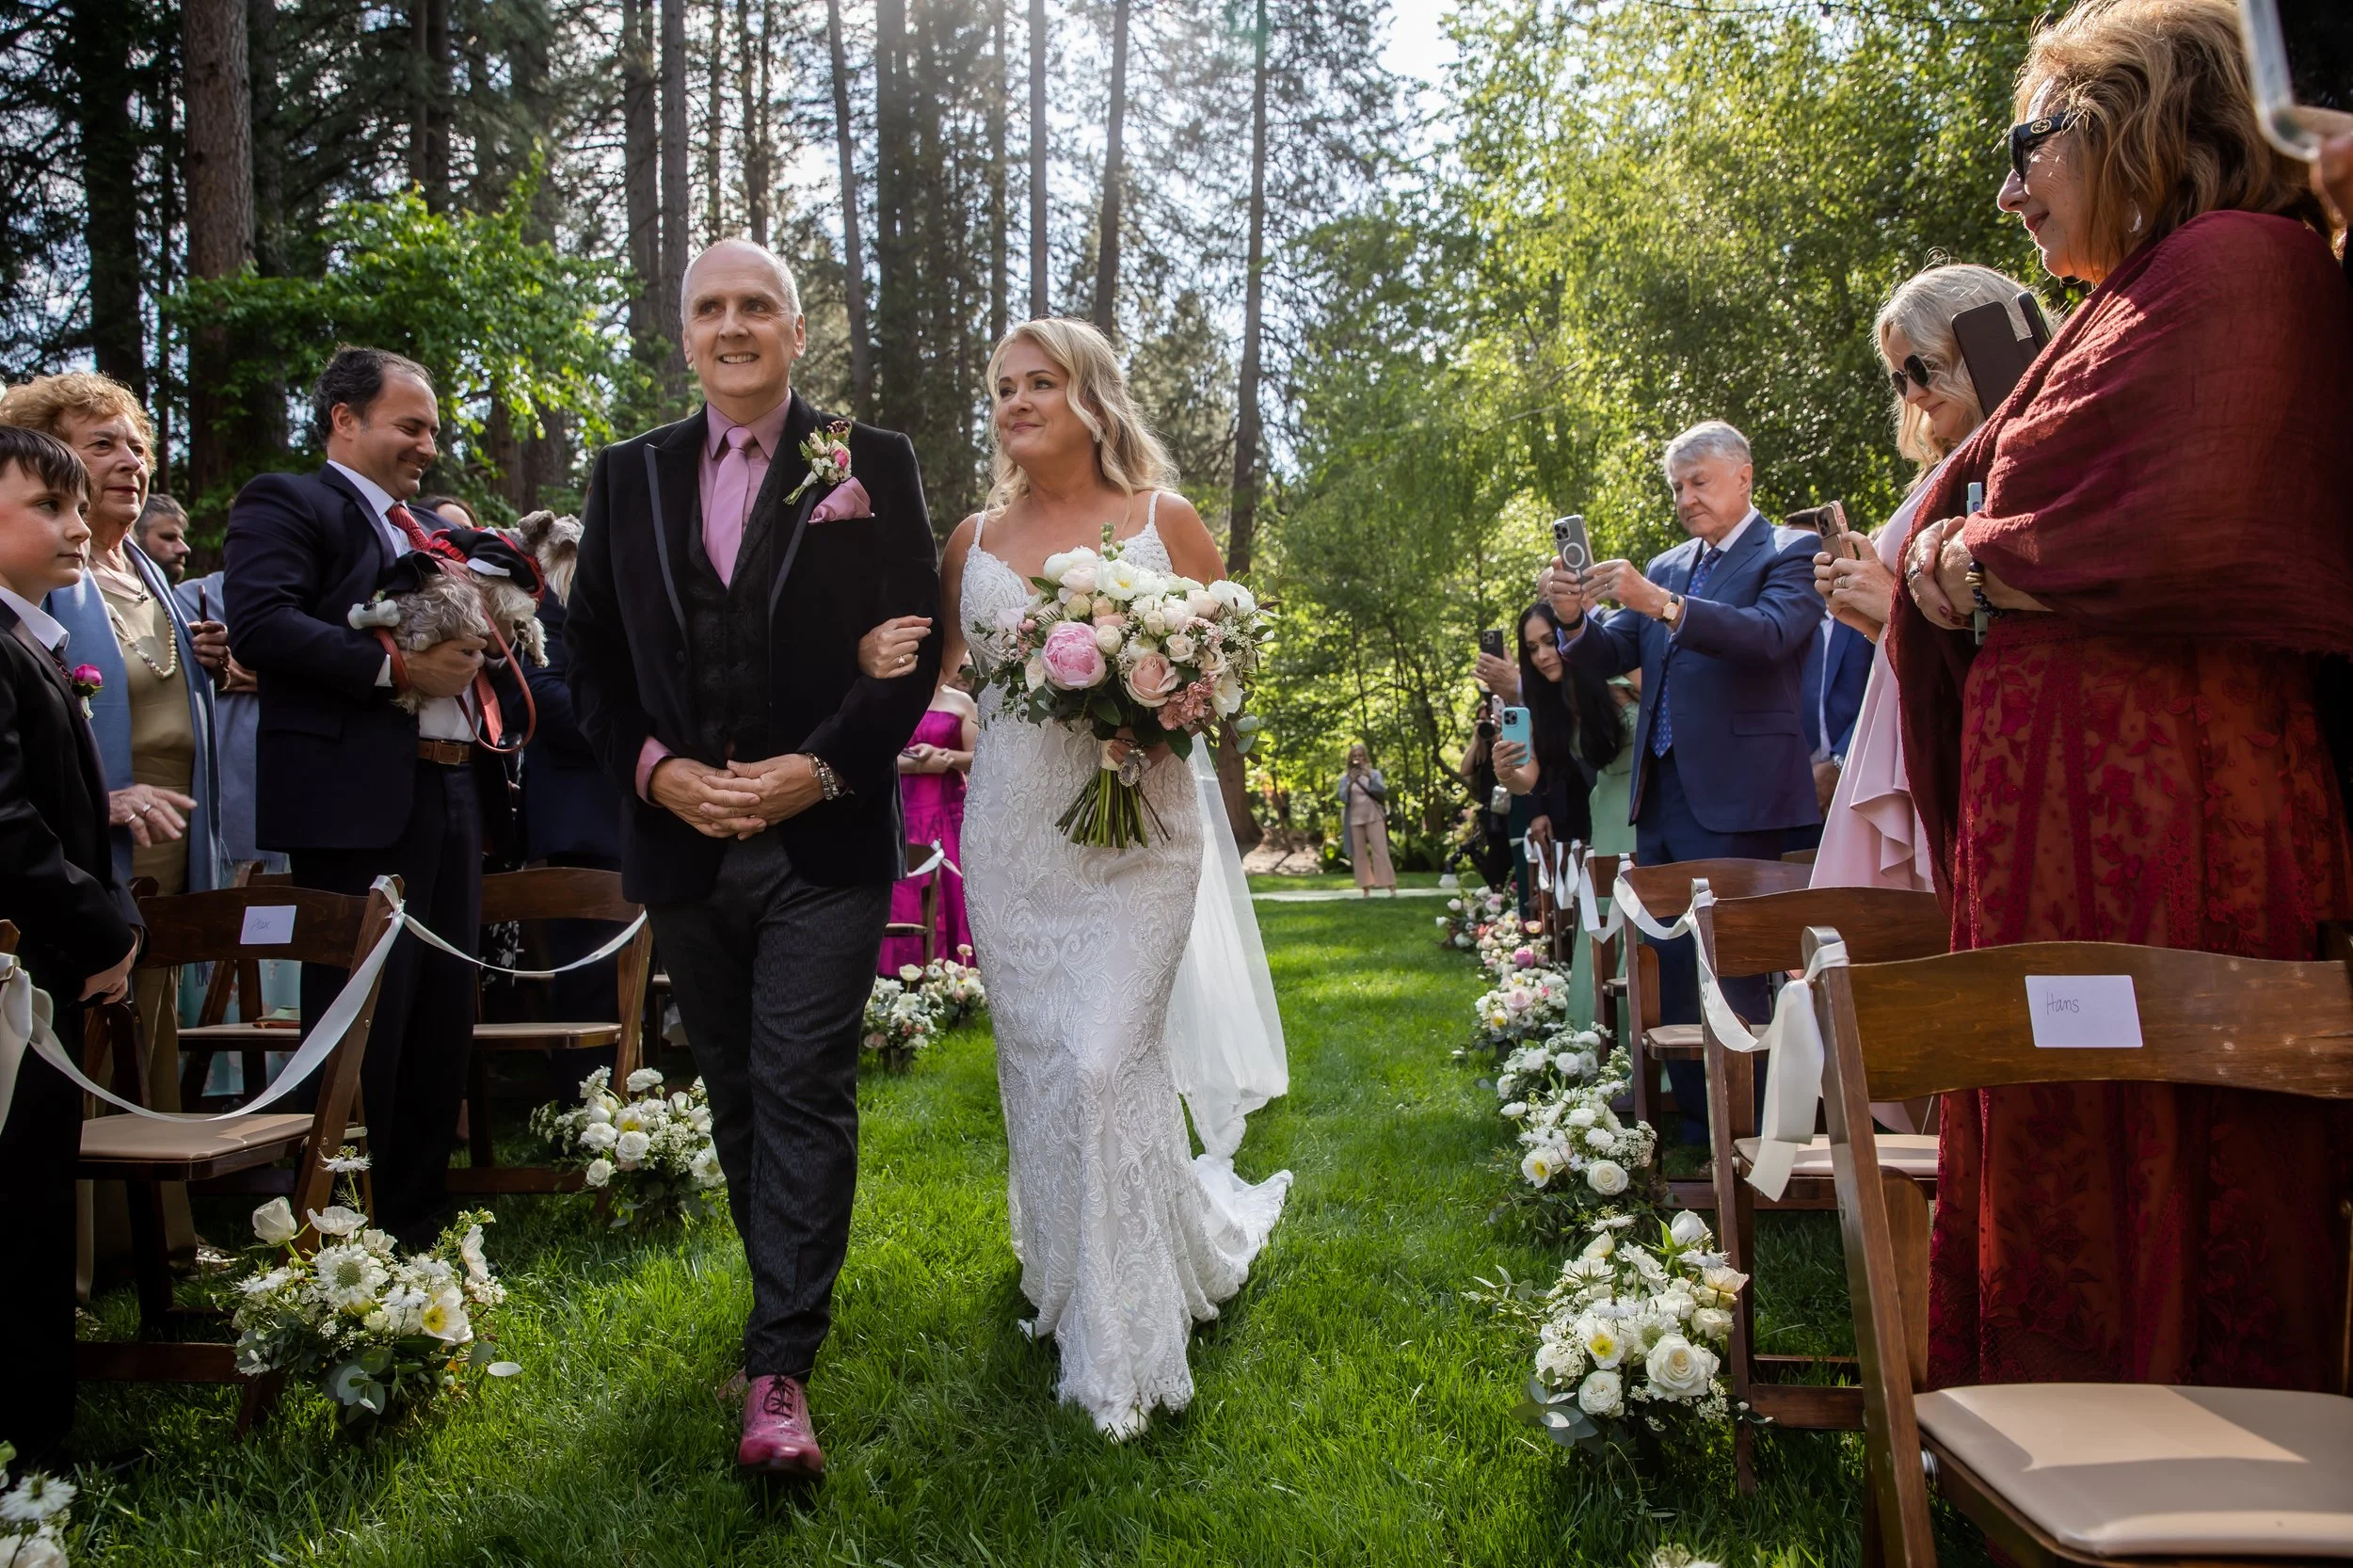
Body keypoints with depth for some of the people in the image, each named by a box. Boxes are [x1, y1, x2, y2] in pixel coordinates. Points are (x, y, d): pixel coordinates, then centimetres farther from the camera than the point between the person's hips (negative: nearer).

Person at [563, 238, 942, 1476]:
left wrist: (818, 768, -14)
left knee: (803, 1088, -7)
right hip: (684, 840, 4)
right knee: (735, 1092, 14)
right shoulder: (629, 475, 10)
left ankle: (780, 1369, -3)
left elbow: (913, 644, -3)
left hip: (825, 838, -4)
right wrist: (656, 769, -7)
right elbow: (591, 654, 9)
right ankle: (794, 1296, 31)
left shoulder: (872, 466, 1)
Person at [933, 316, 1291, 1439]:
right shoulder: (974, 538, 10)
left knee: (1108, 1060, -11)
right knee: (1035, 1060, 7)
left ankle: (1125, 1345, 2)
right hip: (1012, 828, 4)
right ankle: (1066, 1283, 29)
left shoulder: (1163, 522, 2)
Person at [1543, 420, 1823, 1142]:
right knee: (1665, 965, 9)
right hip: (1661, 794, 7)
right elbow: (1610, 656, 12)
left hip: (1734, 796, -7)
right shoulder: (1666, 567, 18)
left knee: (1731, 969, -5)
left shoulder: (1790, 554, -2)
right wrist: (1576, 619, -11)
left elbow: (1771, 635, -21)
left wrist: (1662, 605, -32)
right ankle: (1690, 1114, 18)